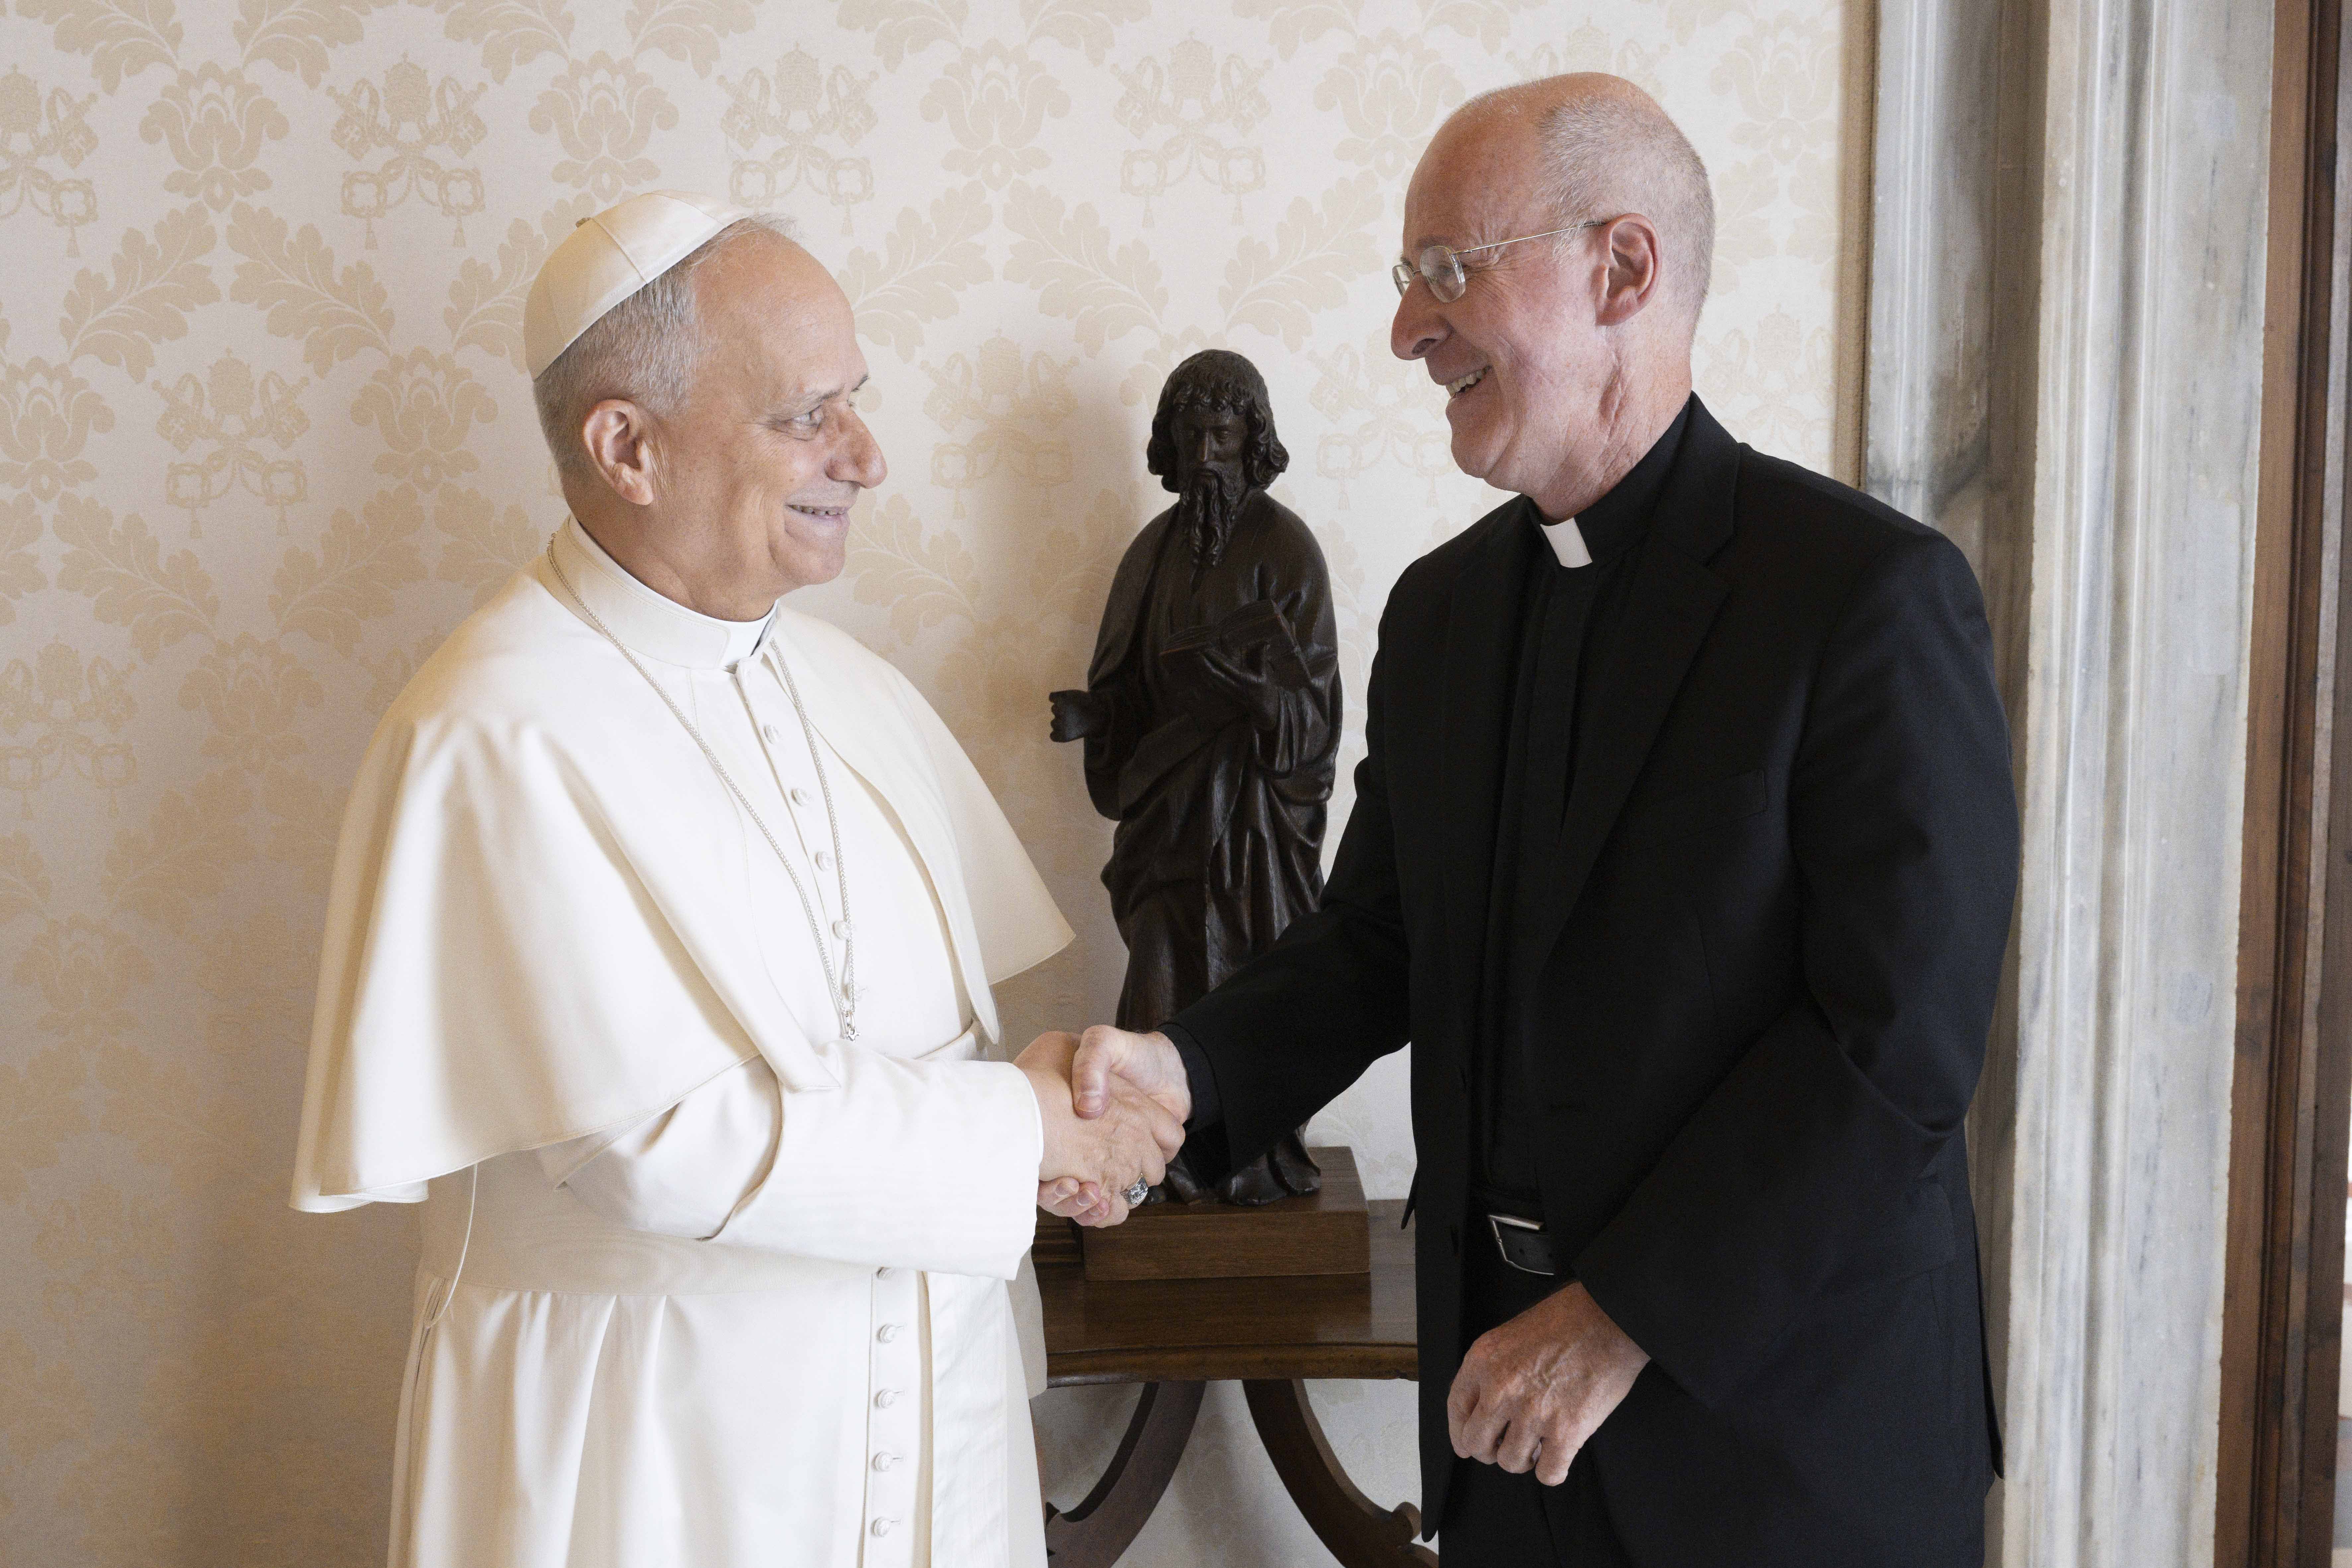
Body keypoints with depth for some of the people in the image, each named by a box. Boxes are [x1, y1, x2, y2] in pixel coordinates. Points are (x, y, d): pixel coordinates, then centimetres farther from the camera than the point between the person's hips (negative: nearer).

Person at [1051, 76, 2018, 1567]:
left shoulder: (1874, 594, -15)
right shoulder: (1443, 605, 7)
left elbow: (1902, 1038, -19)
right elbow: (1377, 938, 9)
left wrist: (1619, 1321, -17)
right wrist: (1186, 1070, -10)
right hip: (1507, 1363, 6)